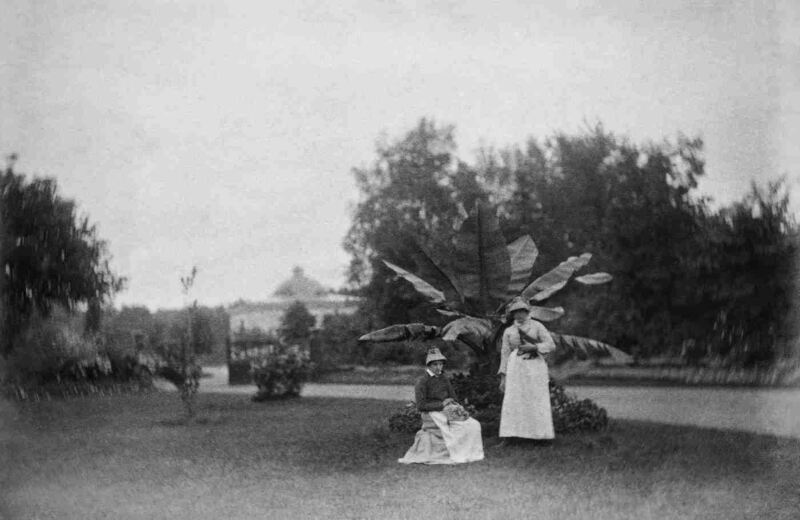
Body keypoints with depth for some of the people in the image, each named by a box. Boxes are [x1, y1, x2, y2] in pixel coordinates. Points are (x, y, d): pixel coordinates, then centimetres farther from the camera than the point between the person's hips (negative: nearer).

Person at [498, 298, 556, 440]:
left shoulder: (537, 326, 7)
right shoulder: (508, 331, 12)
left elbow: (551, 345, 3)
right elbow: (505, 354, 11)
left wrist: (534, 347, -12)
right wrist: (503, 377, 5)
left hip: (535, 366, -1)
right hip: (516, 368, 1)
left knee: (537, 401, -3)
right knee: (514, 402, -7)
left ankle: (540, 434, 1)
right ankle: (513, 435, -8)